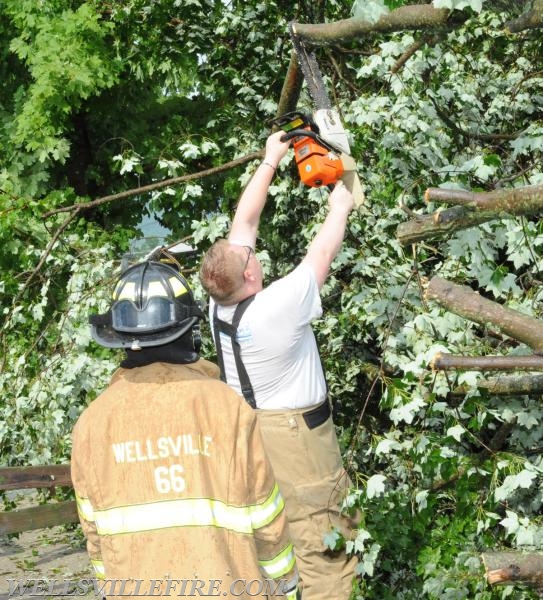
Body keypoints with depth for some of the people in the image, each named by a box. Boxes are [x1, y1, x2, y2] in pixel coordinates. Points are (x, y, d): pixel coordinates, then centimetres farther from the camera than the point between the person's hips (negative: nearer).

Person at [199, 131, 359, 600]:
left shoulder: (219, 304, -3)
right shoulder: (277, 307, -23)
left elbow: (244, 221, 5)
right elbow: (322, 255, -9)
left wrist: (270, 161, 13)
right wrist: (340, 208, 9)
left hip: (243, 429, 8)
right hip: (295, 438, -8)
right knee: (326, 556, -3)